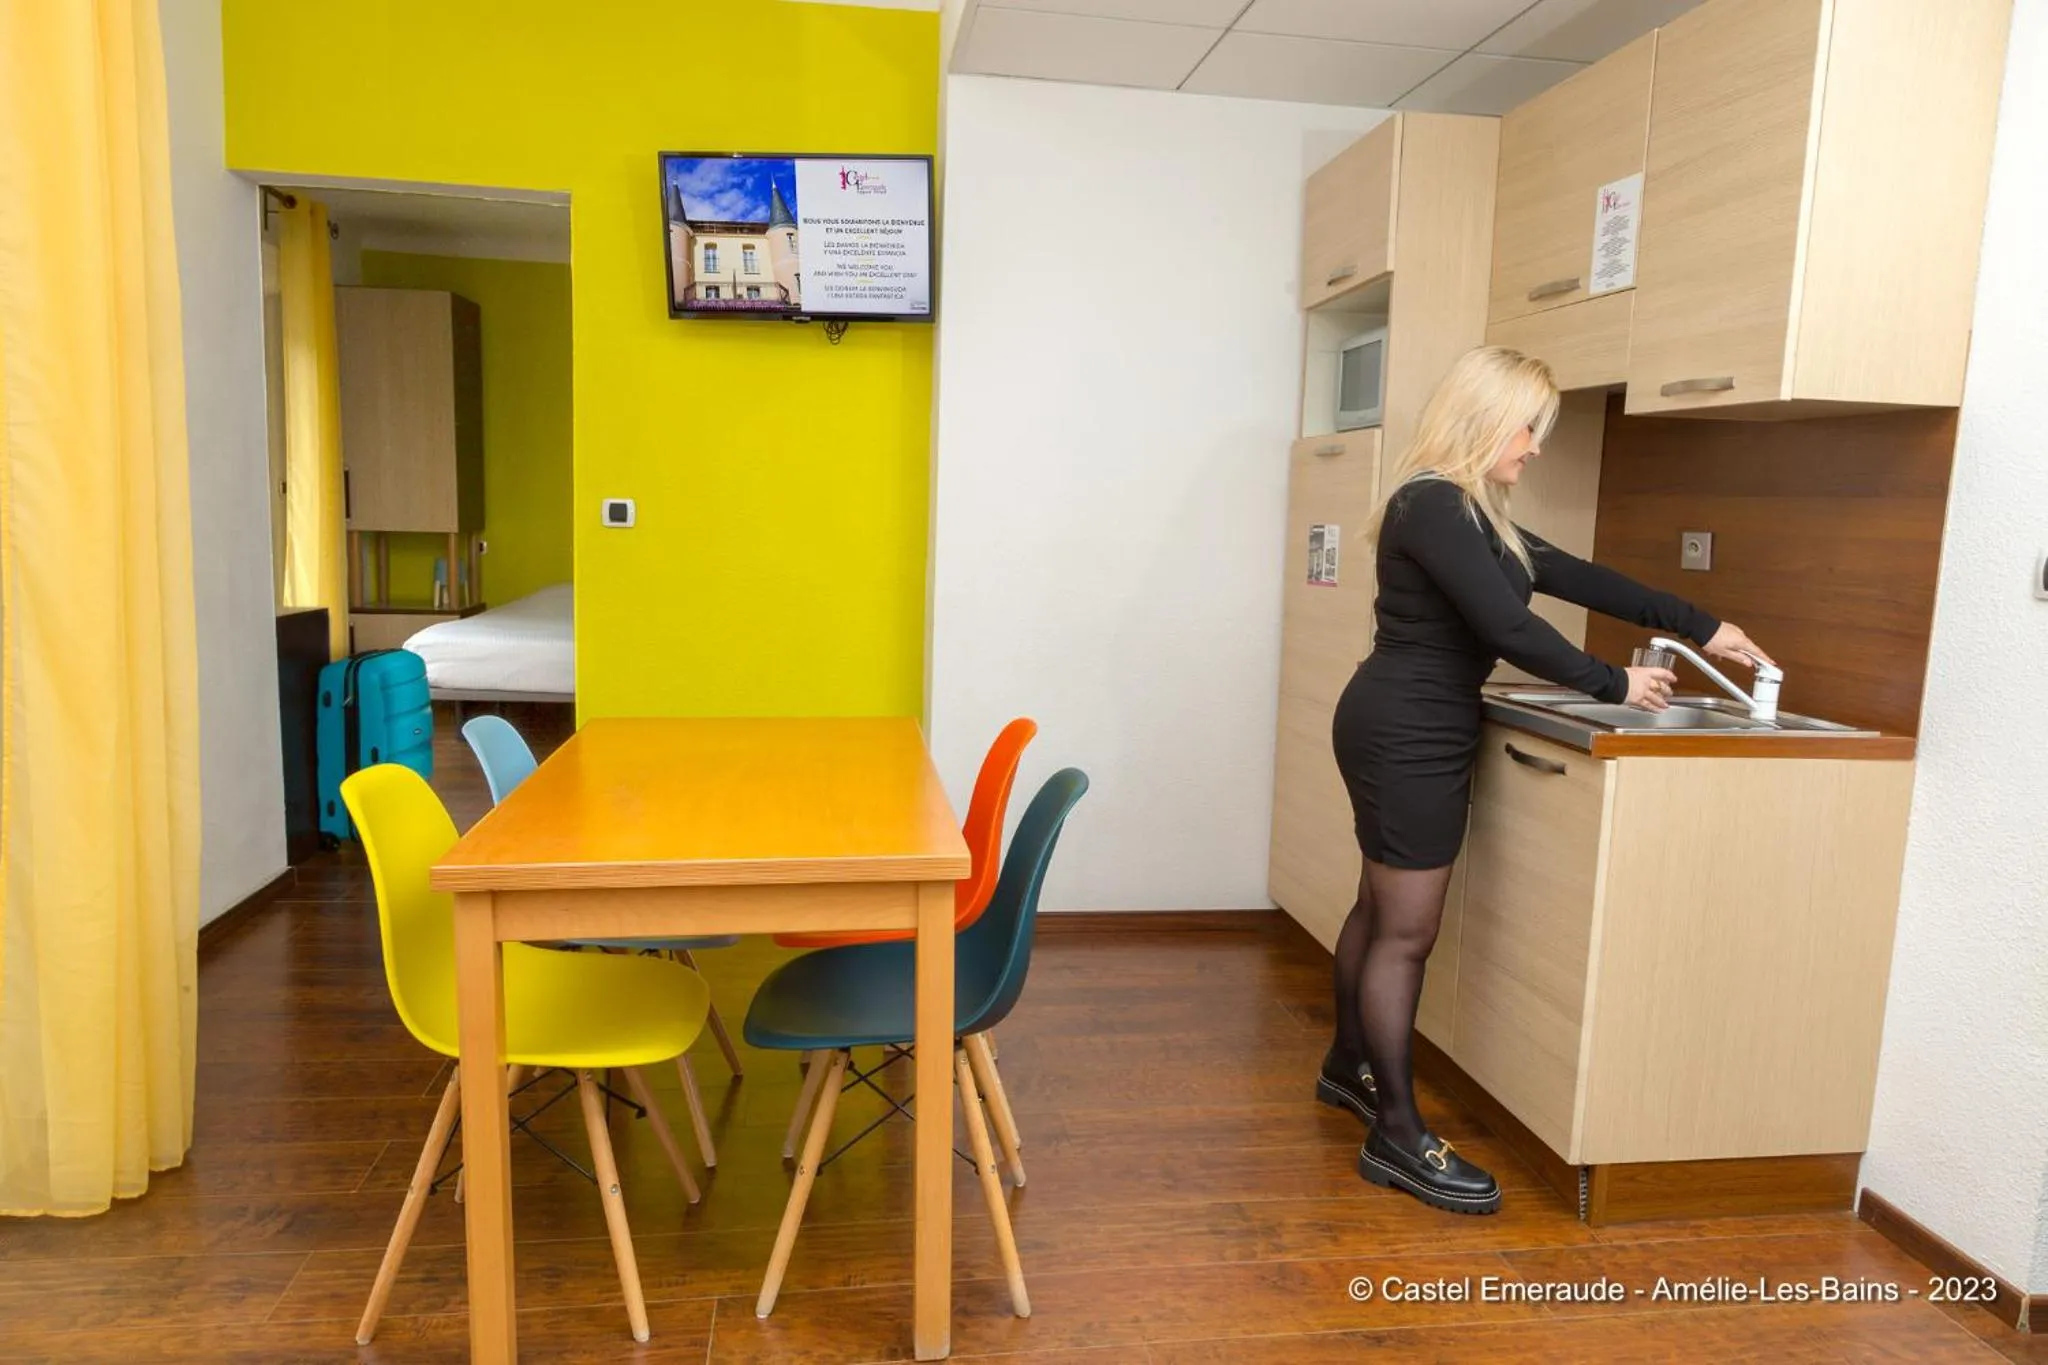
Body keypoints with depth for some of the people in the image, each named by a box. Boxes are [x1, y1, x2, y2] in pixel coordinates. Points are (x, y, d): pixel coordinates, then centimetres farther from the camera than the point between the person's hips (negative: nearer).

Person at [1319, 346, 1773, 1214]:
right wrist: (1616, 686, -9)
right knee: (1406, 933, -4)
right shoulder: (1433, 506, -17)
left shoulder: (1469, 512, 15)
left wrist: (1701, 629, 14)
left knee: (1382, 913, 19)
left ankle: (1348, 1068, 34)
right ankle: (1396, 1136, 5)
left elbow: (1577, 579, 15)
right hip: (1406, 737, -10)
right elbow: (1508, 628, -21)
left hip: (1410, 733, 10)